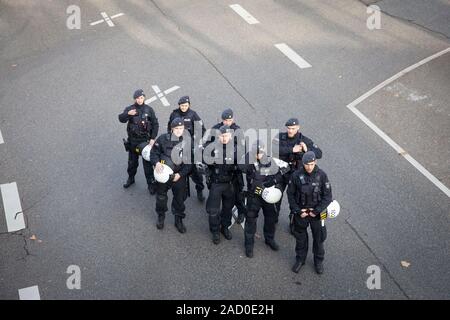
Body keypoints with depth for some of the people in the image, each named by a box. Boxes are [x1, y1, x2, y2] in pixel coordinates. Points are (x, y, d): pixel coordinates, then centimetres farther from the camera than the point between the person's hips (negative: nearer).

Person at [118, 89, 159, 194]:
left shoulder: (149, 109, -4)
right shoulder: (129, 109, -3)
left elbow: (155, 124, -2)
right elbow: (121, 119, -15)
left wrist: (153, 139, -9)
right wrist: (128, 114, -35)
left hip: (145, 140, -2)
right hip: (133, 140, 2)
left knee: (147, 162, 0)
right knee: (132, 161, 18)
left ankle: (151, 183, 10)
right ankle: (130, 178, 38)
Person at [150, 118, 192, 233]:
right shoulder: (163, 139, -10)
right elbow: (154, 152, 0)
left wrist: (180, 174, -13)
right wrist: (156, 163, -19)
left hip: (179, 176, 0)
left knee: (180, 198, 11)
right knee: (161, 196, 15)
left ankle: (179, 220, 32)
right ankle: (161, 217, 40)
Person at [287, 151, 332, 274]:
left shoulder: (322, 175, -13)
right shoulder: (296, 175, -12)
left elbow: (327, 196, -8)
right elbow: (290, 194, -3)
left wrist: (317, 211, -15)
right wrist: (298, 211, -9)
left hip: (316, 212, 0)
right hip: (300, 212, 1)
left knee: (319, 238, 12)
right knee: (300, 237, 16)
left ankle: (319, 261, 33)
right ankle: (300, 259, 36)